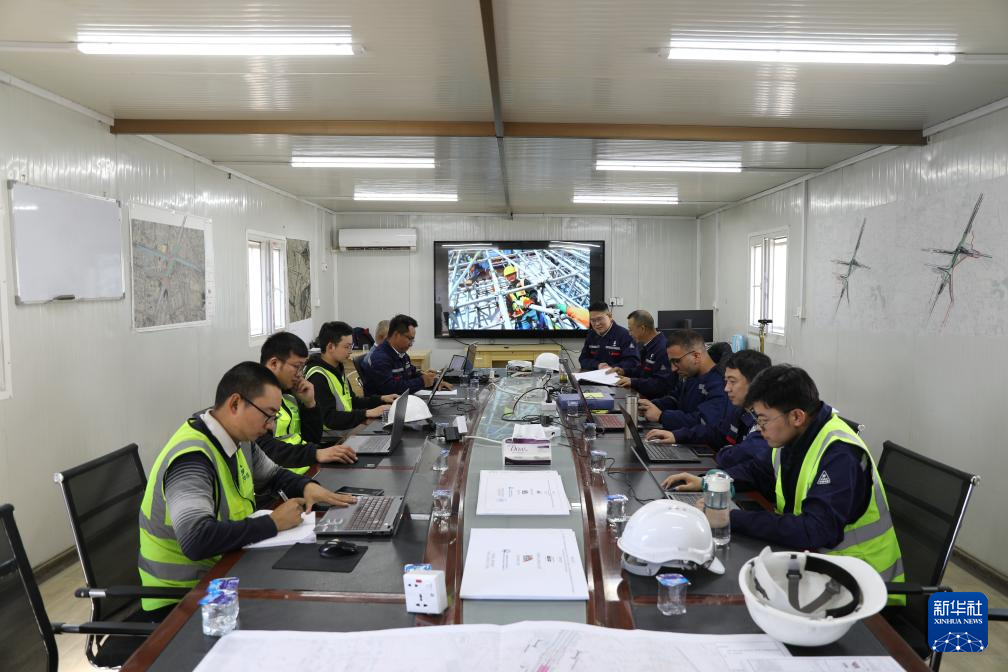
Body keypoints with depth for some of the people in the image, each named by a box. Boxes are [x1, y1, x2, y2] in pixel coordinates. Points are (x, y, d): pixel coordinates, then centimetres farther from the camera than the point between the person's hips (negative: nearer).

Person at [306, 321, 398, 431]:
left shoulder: (338, 369, 13)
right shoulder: (317, 377, -18)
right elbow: (329, 418, -24)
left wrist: (381, 399, 10)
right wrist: (367, 413, -24)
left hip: (347, 429, 9)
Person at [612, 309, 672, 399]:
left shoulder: (663, 348, -21)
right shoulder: (648, 345, 10)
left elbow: (662, 384, -24)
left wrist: (633, 382, -24)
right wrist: (624, 371, 12)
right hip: (644, 396, 9)